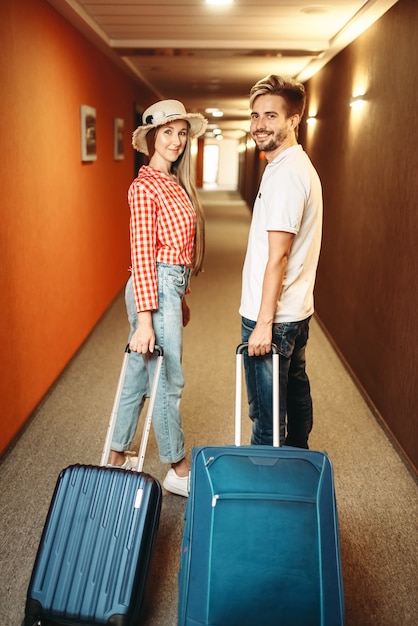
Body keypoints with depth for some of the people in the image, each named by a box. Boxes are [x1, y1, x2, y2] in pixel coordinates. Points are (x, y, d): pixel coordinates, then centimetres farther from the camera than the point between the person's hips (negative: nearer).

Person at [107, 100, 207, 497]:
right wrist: (146, 319, -20)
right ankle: (178, 470, 20)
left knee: (138, 375, 16)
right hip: (155, 288, -9)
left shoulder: (174, 183, 15)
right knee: (168, 381, 3)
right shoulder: (145, 186, -12)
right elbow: (141, 254, -18)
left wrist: (180, 298, 21)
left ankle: (117, 458, 31)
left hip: (169, 285, 9)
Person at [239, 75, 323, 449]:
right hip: (296, 310, 11)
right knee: (295, 392, 22)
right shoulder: (299, 165, 14)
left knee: (267, 413, 1)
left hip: (273, 317, -11)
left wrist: (264, 321, -19)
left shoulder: (285, 173, -18)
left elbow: (278, 255, -22)